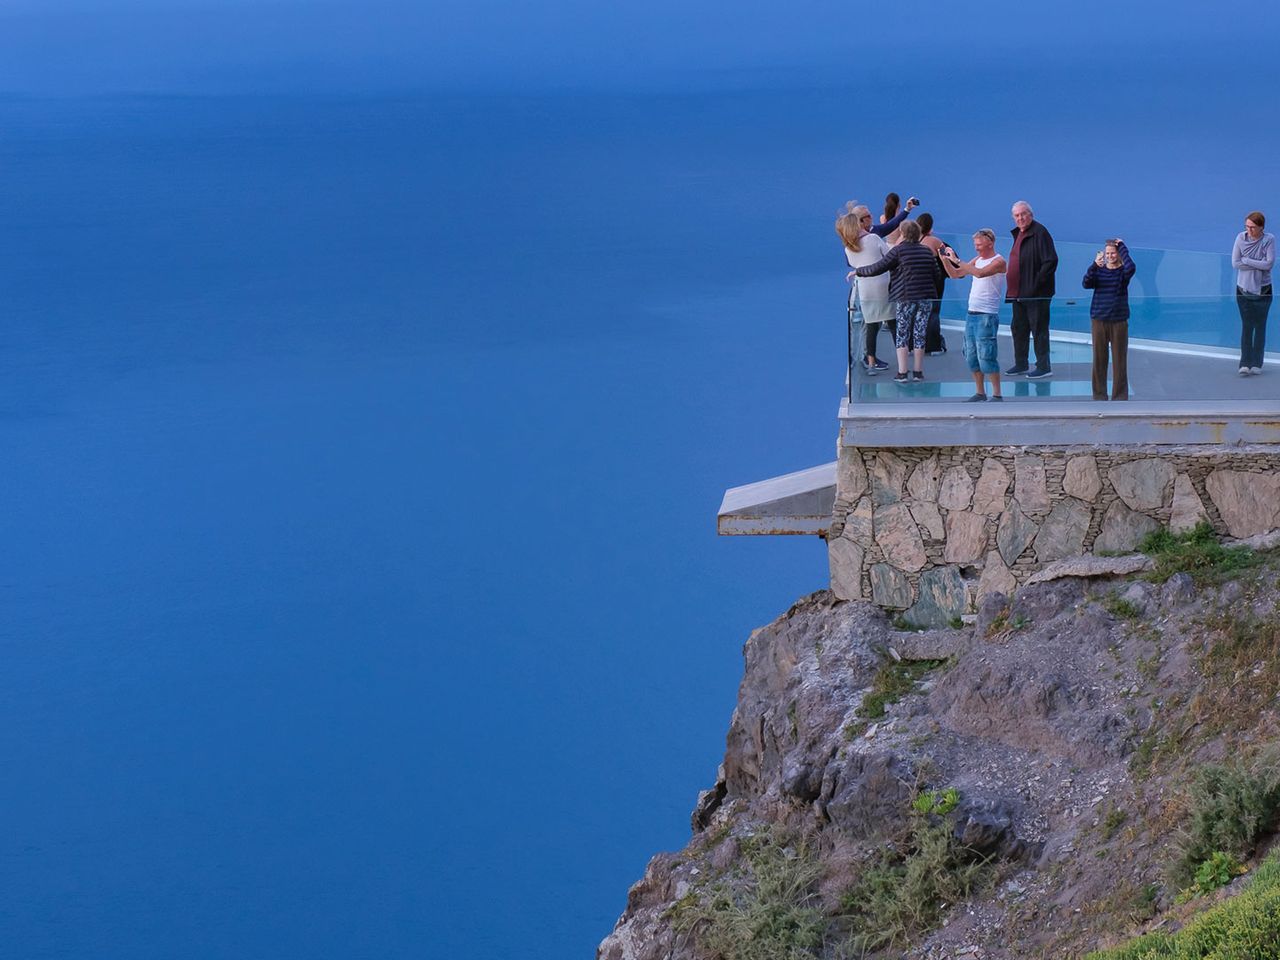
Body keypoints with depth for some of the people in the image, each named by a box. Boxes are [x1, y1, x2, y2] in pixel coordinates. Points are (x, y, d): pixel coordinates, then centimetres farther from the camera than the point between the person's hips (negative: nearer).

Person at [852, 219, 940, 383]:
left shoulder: (898, 250, -7)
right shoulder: (927, 251, 9)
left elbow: (877, 268, -8)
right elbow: (936, 275, 11)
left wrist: (858, 271, 5)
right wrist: (932, 292, 23)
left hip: (904, 298, -4)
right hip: (925, 297, 4)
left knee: (901, 335, 2)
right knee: (919, 334, 9)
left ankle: (902, 373, -3)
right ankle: (918, 372, 11)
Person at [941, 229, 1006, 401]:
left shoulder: (998, 262, -9)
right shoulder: (977, 260, 15)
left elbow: (980, 273, -27)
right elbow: (955, 274, 17)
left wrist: (956, 260, -26)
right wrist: (945, 259, 0)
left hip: (987, 315, -8)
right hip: (972, 313, 8)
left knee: (986, 356, -10)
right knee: (971, 356, 9)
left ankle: (997, 395, -4)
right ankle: (979, 392, 17)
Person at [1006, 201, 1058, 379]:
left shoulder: (1039, 233, -15)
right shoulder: (1018, 234, 14)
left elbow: (1051, 261, -20)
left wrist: (1037, 282, -20)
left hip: (1035, 293, -9)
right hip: (1018, 292, 9)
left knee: (1039, 329, -3)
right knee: (1018, 328, 16)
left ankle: (1044, 367, 2)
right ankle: (1020, 364, 27)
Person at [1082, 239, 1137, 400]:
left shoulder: (1123, 272, -1)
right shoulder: (1099, 270, 3)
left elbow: (1131, 268, -24)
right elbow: (1086, 284, -14)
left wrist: (1122, 247, -15)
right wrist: (1094, 266, -29)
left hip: (1119, 321, -2)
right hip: (1099, 320, 2)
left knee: (1119, 359, 1)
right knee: (1099, 358, 5)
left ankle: (1120, 397, 7)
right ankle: (1099, 395, 13)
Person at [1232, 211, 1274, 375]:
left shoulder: (1269, 240, -9)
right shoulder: (1241, 238, -5)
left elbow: (1269, 264, -17)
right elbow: (1235, 263, -9)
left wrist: (1246, 260, -14)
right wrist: (1259, 265, -13)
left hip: (1263, 290, -1)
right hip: (1243, 289, 1)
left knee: (1260, 326, 4)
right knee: (1246, 326, -2)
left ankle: (1257, 364, 11)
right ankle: (1245, 364, -4)